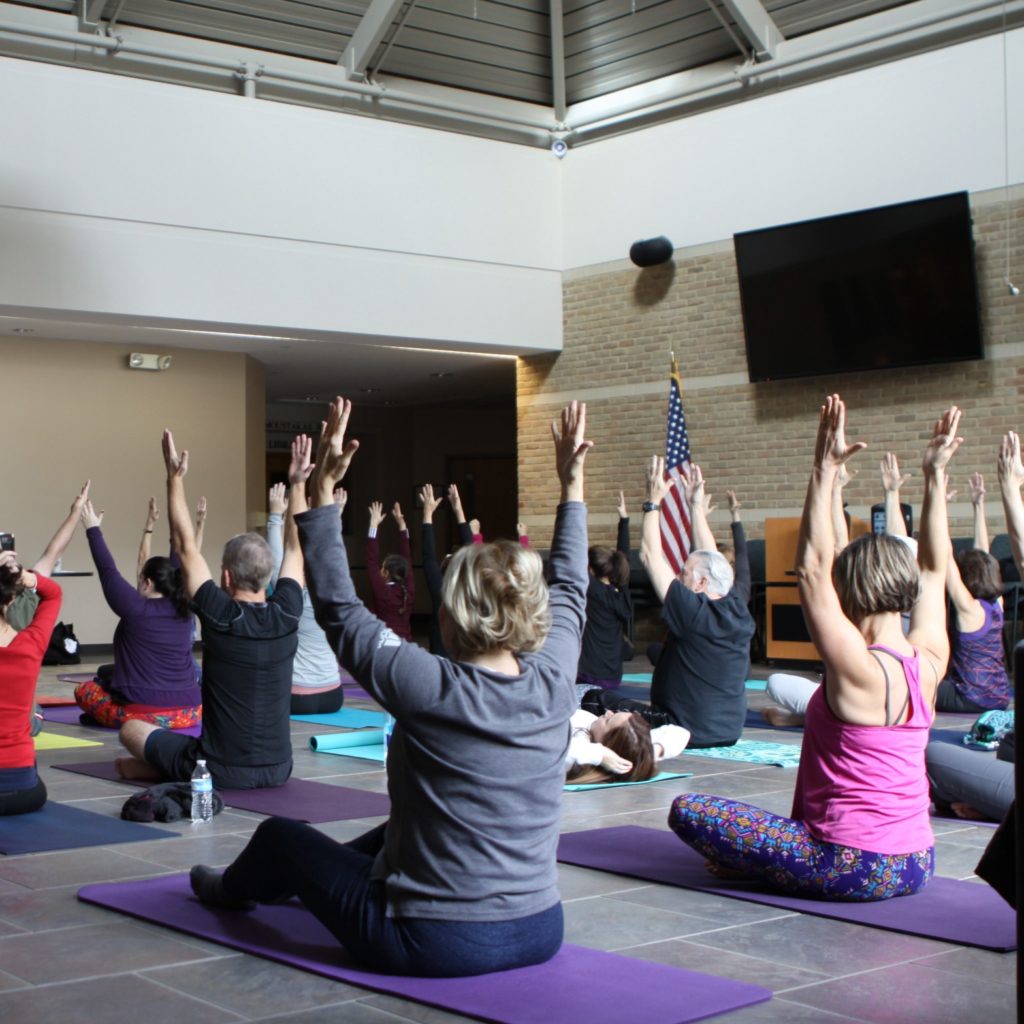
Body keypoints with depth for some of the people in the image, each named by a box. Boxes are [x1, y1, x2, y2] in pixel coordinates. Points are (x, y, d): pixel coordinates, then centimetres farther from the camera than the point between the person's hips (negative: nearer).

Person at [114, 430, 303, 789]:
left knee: (131, 729, 20)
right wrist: (297, 484, 14)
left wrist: (175, 478, -3)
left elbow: (185, 546, -6)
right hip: (278, 770, 3)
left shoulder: (221, 617, -15)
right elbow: (295, 548, 9)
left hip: (220, 772, -3)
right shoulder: (286, 615, -6)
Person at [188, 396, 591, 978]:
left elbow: (338, 608, -11)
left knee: (280, 835, 19)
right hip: (539, 933, 6)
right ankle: (301, 883, 61)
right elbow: (570, 592, 11)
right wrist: (573, 485, 20)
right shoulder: (553, 682, -8)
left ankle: (234, 888, 53)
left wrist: (323, 489, -7)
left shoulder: (431, 689, -22)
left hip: (433, 946, -6)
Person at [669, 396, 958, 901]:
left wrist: (825, 473, -19)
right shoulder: (928, 663, 0)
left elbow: (811, 570, -19)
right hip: (916, 865, 8)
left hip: (854, 869, -8)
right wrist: (935, 476, 14)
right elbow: (934, 570, 13)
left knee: (687, 811, -5)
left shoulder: (859, 669, -19)